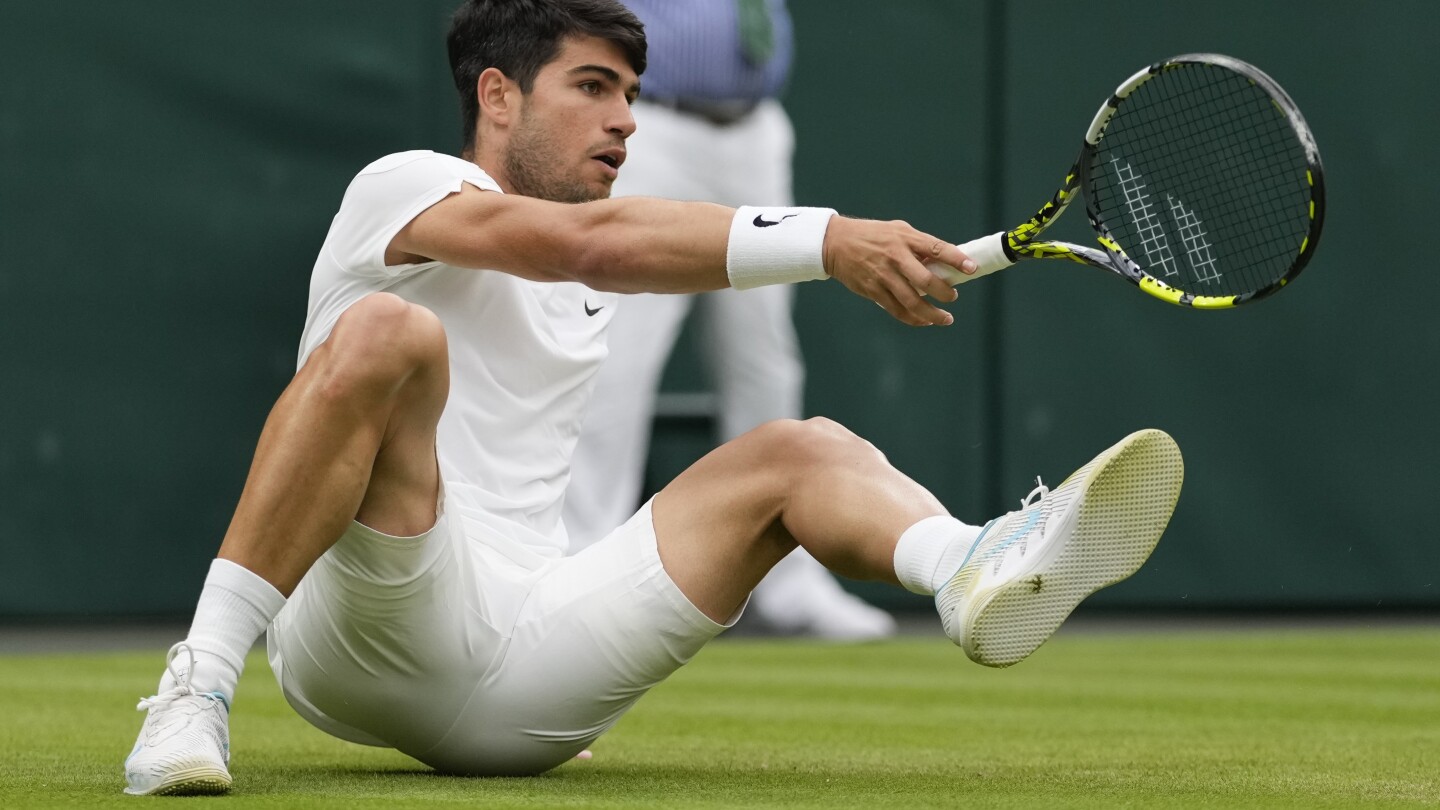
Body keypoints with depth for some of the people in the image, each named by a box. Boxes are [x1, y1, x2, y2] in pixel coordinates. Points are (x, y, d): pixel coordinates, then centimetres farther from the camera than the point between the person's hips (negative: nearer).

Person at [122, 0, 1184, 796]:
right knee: (389, 333, -30)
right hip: (367, 647, -7)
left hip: (519, 700, 7)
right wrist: (830, 242, -24)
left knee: (796, 452, -1)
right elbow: (591, 240, -17)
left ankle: (980, 573, -37)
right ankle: (200, 687, -34)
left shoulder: (585, 288, 30)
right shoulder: (403, 186, -1)